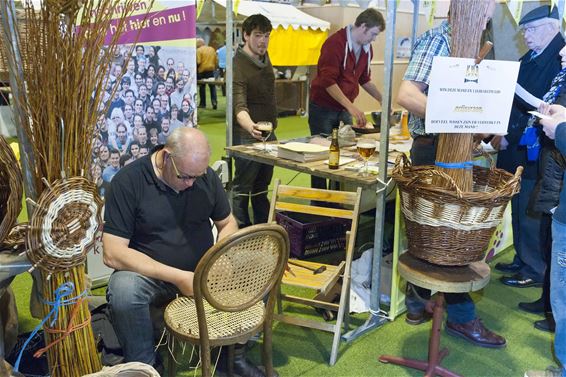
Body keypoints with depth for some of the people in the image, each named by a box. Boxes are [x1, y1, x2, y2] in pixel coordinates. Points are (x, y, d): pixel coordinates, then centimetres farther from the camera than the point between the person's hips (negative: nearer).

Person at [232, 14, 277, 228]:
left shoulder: (264, 57, 6)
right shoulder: (238, 66, -19)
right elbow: (239, 105, -33)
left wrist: (271, 124, 16)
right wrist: (250, 126, -52)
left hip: (268, 132, 8)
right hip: (247, 135, -8)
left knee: (263, 185, 17)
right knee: (243, 187, 0)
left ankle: (264, 228, 29)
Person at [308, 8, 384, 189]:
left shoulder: (366, 49, 6)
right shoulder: (335, 43, -18)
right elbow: (328, 81, -26)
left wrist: (383, 100, 11)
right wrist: (352, 107, -32)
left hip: (345, 109, 7)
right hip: (323, 108, -7)